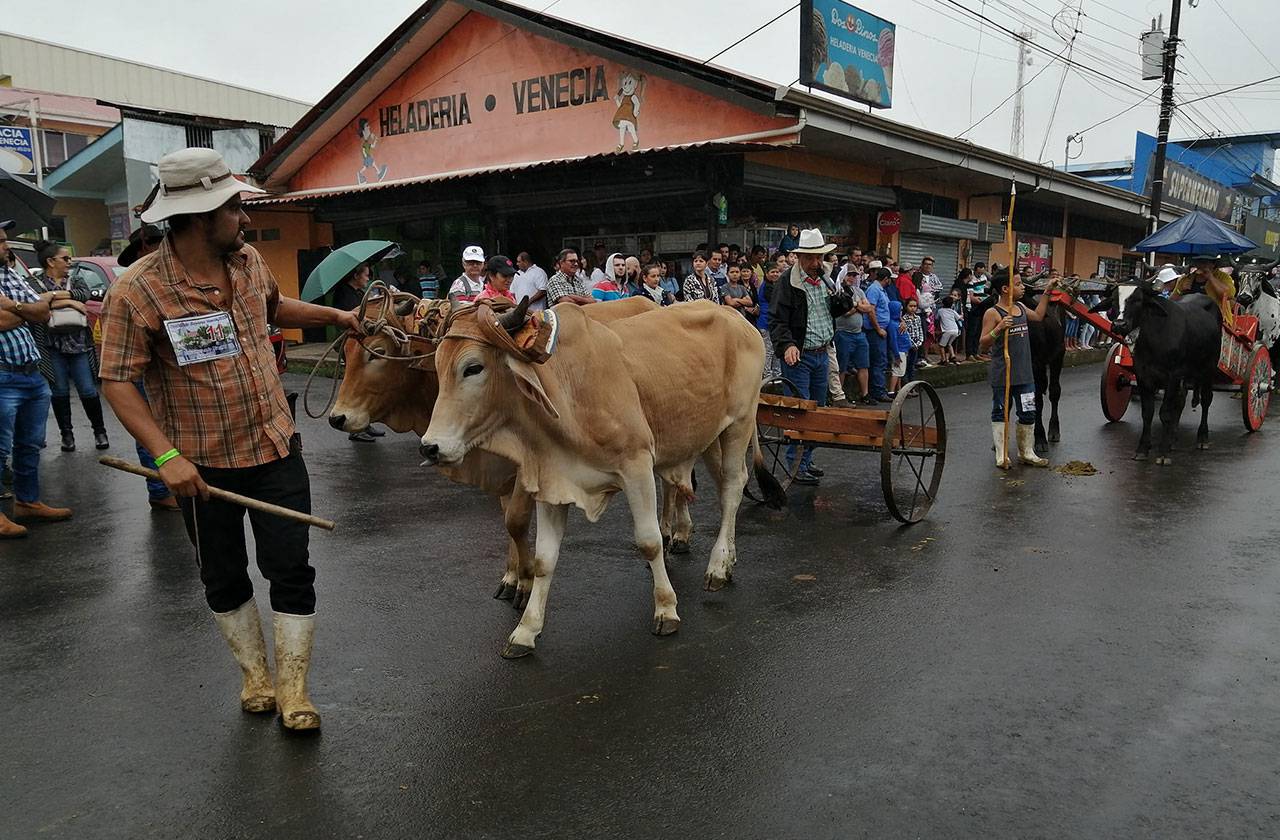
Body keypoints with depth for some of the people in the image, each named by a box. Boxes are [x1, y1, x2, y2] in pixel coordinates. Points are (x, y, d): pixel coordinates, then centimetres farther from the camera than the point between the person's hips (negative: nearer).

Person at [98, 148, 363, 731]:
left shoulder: (250, 262, 1)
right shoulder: (138, 292, -17)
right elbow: (117, 381, -15)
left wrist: (335, 316, 19)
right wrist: (166, 455, -24)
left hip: (276, 448, 4)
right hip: (202, 465, -3)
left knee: (291, 571, 4)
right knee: (224, 579, 14)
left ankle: (292, 689, 19)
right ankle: (254, 674, 36)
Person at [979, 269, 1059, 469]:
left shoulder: (1021, 308, 10)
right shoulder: (993, 313, -12)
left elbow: (1038, 315, 32)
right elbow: (983, 346, -15)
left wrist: (1046, 292, 28)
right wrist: (998, 329, -29)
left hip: (1024, 374, 7)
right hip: (1001, 375, -7)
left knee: (1028, 413, 12)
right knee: (1000, 413, 5)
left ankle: (1026, 453, 25)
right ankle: (1002, 455, 12)